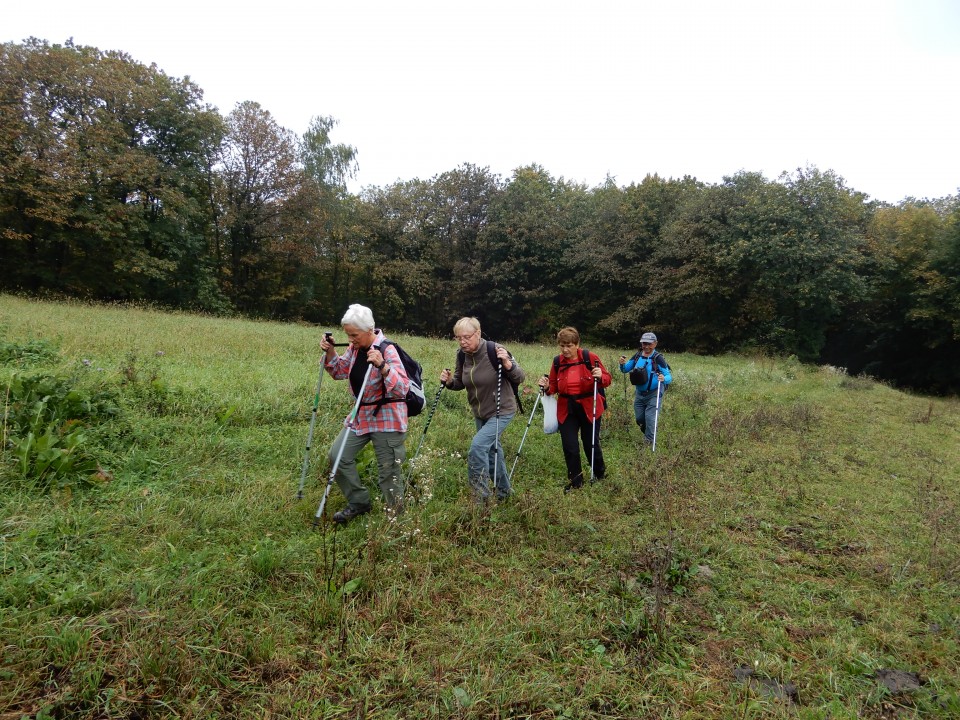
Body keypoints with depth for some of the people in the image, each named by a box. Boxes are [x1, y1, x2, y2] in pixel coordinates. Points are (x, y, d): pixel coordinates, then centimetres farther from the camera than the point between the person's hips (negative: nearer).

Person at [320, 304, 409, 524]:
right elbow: (340, 372, 16)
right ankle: (358, 502, 22)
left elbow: (403, 388, -28)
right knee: (338, 456, 4)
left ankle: (394, 513, 22)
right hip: (361, 414, 8)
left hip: (386, 418, -7)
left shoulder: (386, 350, -21)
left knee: (388, 470, 1)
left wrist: (382, 366, -41)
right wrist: (330, 352, -2)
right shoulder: (355, 347, 1)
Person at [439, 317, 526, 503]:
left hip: (502, 411, -7)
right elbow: (460, 383, 9)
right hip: (480, 413, 7)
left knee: (478, 446, -21)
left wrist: (507, 364, -36)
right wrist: (449, 381, -13)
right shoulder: (462, 355, -5)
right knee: (491, 449, 19)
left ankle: (481, 498, -8)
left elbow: (519, 378, -18)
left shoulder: (494, 350, -23)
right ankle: (503, 492, 41)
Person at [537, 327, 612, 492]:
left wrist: (601, 377, -26)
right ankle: (575, 480, 19)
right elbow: (554, 386, 9)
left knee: (591, 444, 8)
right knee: (569, 446, 0)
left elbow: (607, 380, -4)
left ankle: (600, 475, 35)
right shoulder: (557, 361, 0)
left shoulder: (590, 357, -9)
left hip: (589, 408, -2)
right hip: (566, 410, 3)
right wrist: (547, 387, -12)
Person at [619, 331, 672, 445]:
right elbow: (625, 369, 6)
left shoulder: (658, 358, -16)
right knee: (639, 419, 14)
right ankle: (647, 435, 40)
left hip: (654, 394, -5)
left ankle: (649, 442, 6)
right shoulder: (637, 356, 0)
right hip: (639, 393, 5)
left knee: (650, 418, -8)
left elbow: (669, 377, -19)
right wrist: (622, 364, -16)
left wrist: (664, 378, -42)